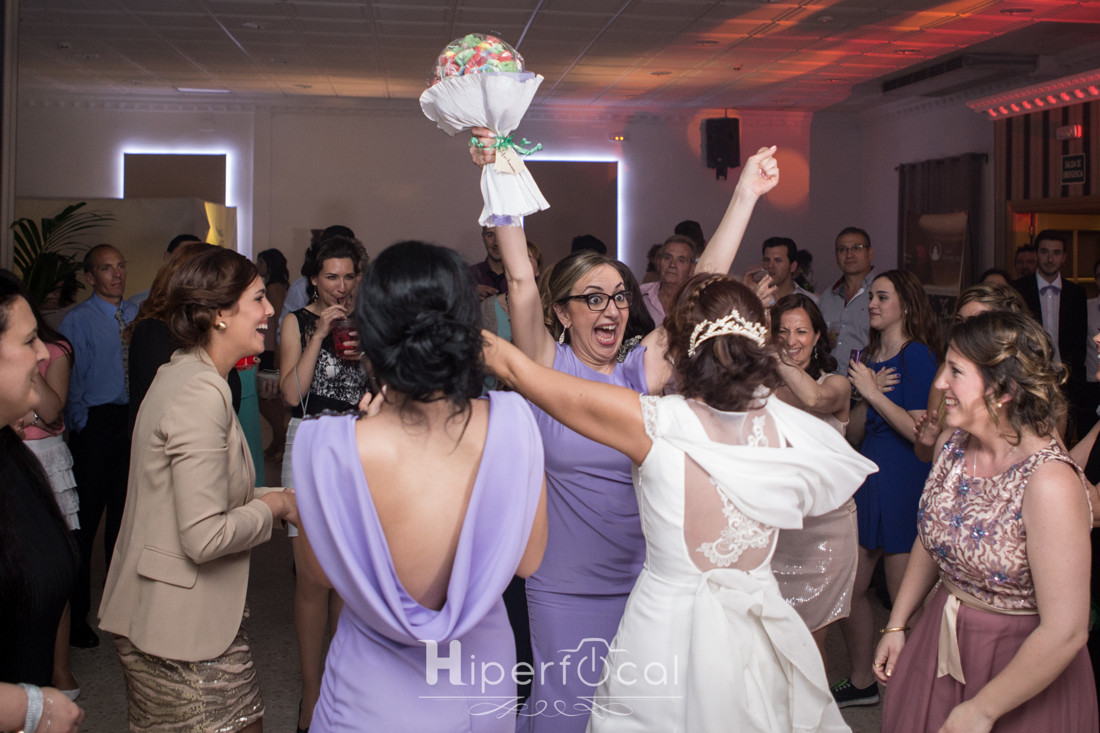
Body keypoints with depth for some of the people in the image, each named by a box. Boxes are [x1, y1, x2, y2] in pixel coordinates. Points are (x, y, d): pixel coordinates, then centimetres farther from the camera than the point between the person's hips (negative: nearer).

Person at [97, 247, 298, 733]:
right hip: (186, 636, -10)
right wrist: (272, 506, -10)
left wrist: (266, 496, 10)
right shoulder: (201, 393, -21)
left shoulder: (178, 374, 10)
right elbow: (205, 537, -26)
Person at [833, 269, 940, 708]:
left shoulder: (917, 356, -8)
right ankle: (862, 681, 26)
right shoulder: (870, 357, 14)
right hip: (867, 476, 8)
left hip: (904, 482, -8)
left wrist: (875, 393, -16)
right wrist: (863, 395, -5)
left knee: (904, 597, 1)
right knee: (848, 587, 10)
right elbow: (854, 433, 12)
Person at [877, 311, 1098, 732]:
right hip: (940, 646, 6)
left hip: (1020, 667, -6)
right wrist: (896, 625, 12)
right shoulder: (953, 443, -5)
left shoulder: (1050, 482, -27)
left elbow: (1064, 633, -25)